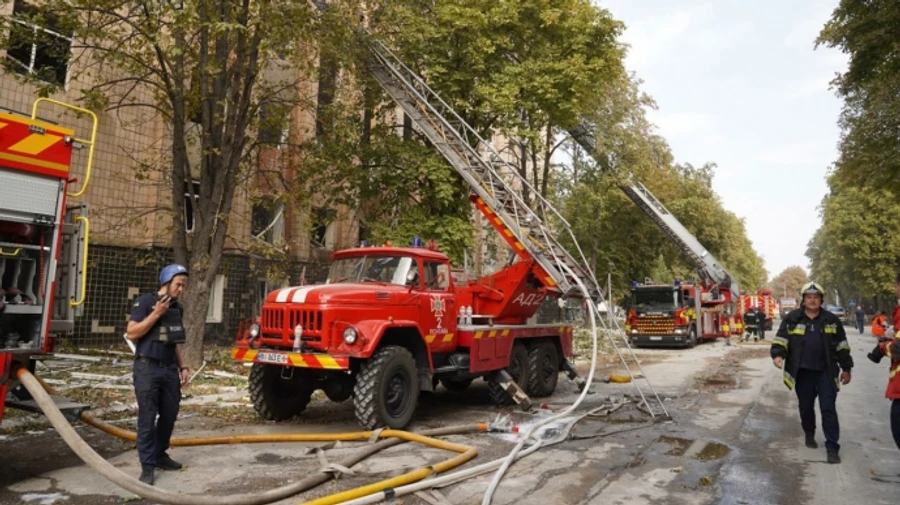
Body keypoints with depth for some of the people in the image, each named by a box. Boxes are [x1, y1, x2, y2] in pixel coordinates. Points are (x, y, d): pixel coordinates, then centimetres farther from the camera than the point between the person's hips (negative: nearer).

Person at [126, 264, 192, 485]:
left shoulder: (177, 308, 12)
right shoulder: (145, 301, -7)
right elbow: (131, 333, -14)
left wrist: (183, 367, 11)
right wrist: (157, 313, -19)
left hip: (169, 369, 6)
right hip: (147, 368, -6)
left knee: (169, 415, 11)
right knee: (147, 418, -1)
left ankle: (160, 454, 28)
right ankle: (148, 465, 6)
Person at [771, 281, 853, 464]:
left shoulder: (831, 320, 3)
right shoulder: (792, 318, -1)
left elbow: (841, 346, 8)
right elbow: (781, 339, -2)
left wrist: (846, 368, 9)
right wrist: (778, 355, -20)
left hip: (826, 372, 0)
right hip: (802, 372, 0)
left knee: (828, 409, -2)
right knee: (806, 406, 14)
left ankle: (832, 447, 2)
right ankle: (809, 434, 36)